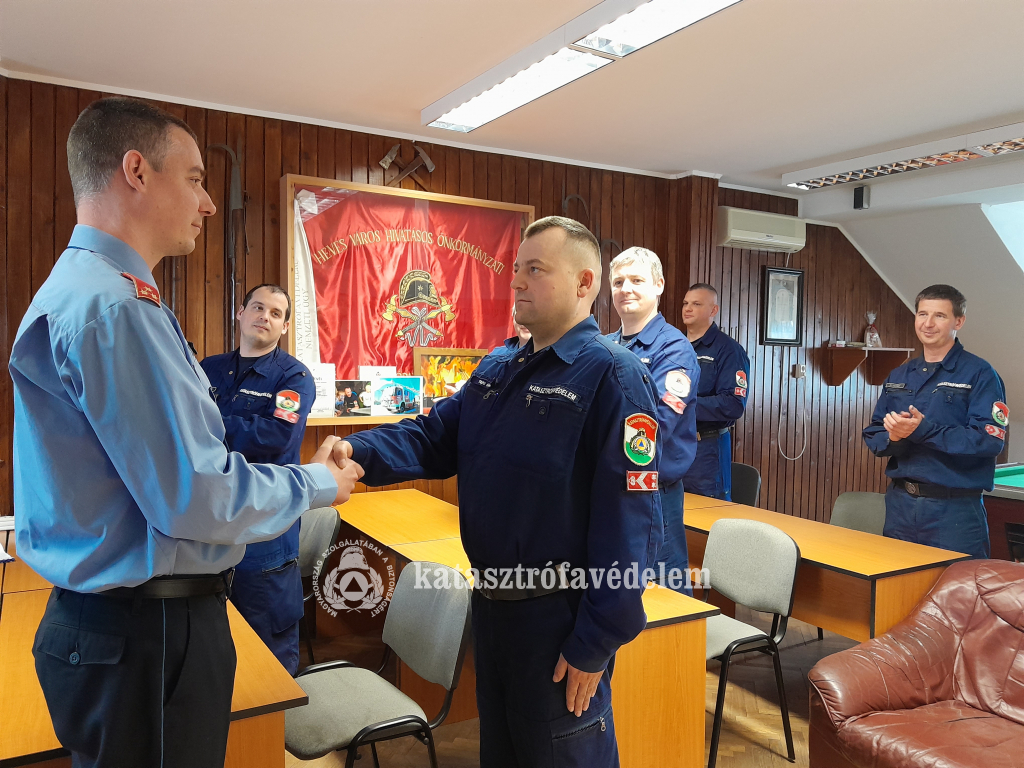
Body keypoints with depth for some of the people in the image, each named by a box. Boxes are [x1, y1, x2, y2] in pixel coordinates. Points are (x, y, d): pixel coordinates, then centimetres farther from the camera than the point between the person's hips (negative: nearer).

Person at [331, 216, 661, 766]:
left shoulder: (613, 379, -18)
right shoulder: (497, 369, 7)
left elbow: (630, 523, -22)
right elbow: (433, 437, 4)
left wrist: (596, 643, -20)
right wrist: (358, 452, -16)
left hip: (558, 617, -7)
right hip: (491, 602, 8)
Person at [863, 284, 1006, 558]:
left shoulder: (979, 374, -5)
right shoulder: (898, 376, 11)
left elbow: (990, 440, -16)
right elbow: (872, 435, 10)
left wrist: (922, 430, -23)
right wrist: (892, 437, -12)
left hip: (955, 510, -5)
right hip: (899, 504, 5)